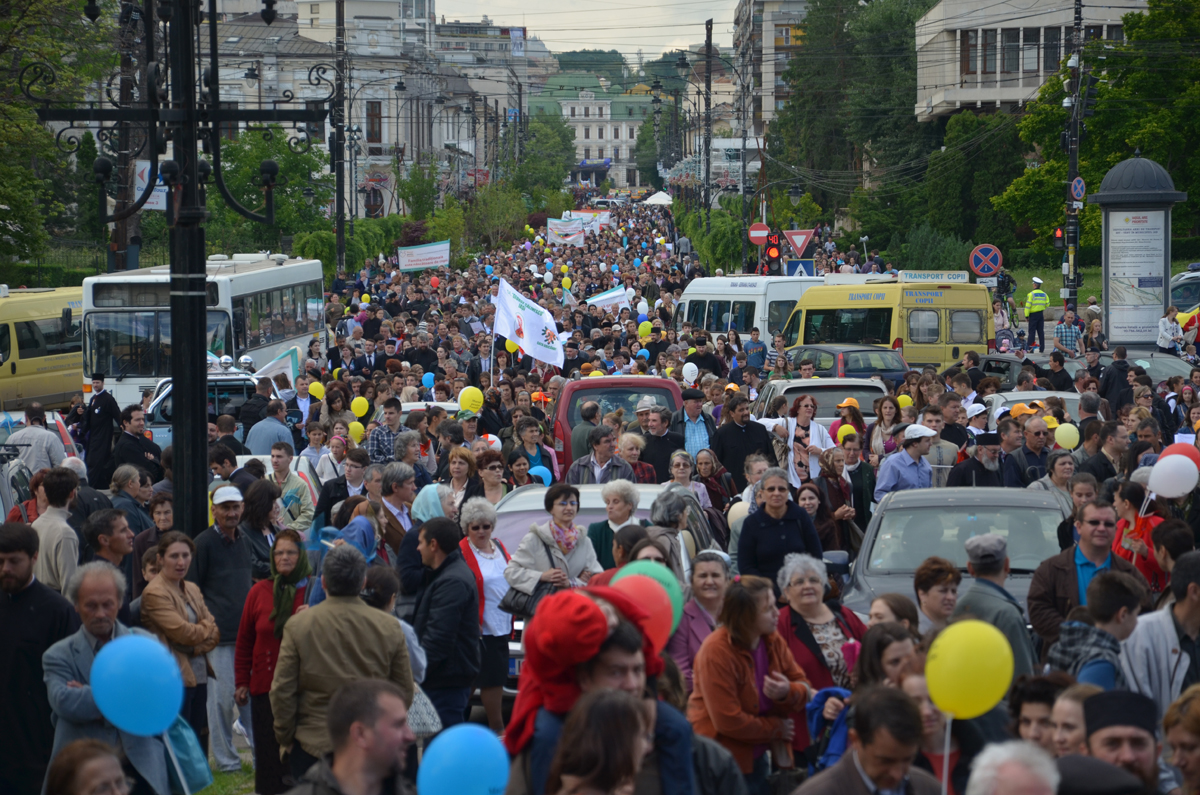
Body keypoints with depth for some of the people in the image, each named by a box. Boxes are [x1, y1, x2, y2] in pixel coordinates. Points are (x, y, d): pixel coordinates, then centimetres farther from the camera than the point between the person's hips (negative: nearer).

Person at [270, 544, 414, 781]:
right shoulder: (389, 627, -3)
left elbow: (281, 691, -5)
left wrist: (285, 738, 8)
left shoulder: (298, 625, -8)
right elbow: (405, 691, 3)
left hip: (312, 745, -2)